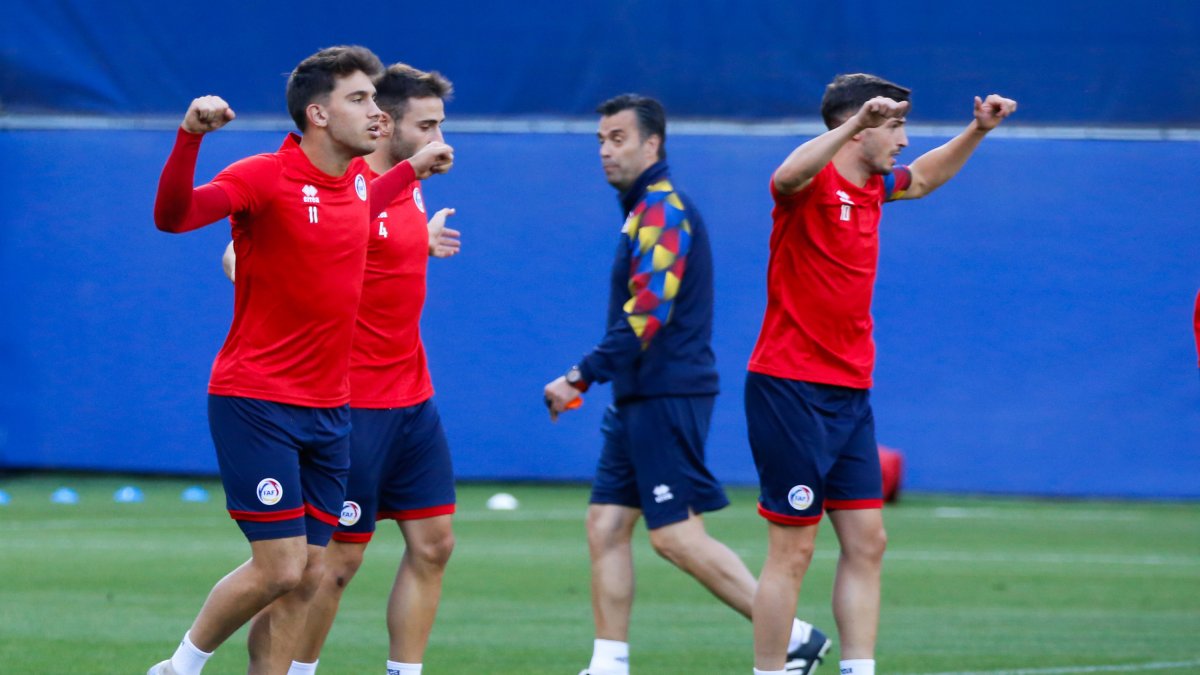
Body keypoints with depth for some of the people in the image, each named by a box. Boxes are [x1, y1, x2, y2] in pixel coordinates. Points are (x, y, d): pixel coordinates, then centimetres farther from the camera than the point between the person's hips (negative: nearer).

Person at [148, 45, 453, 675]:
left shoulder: (357, 178, 9)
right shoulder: (264, 177, -14)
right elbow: (173, 215, -28)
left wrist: (413, 169, 32)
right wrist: (190, 137, -42)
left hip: (328, 407, 7)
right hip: (256, 403, -7)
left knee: (306, 577, 4)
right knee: (279, 569, -10)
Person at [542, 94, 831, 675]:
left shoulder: (663, 212, -14)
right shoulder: (644, 211, 17)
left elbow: (646, 315, -22)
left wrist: (581, 377, -20)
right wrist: (589, 380, 17)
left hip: (667, 398, -10)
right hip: (641, 400, 10)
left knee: (676, 535, -9)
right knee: (606, 526, 6)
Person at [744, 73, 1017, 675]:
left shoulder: (871, 187, 12)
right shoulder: (813, 182, -13)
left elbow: (923, 177, 35)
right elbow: (787, 176, -39)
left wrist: (977, 131, 25)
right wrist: (856, 122, -49)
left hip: (849, 394, 9)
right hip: (791, 390, -9)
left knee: (866, 544, 5)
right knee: (793, 551, -6)